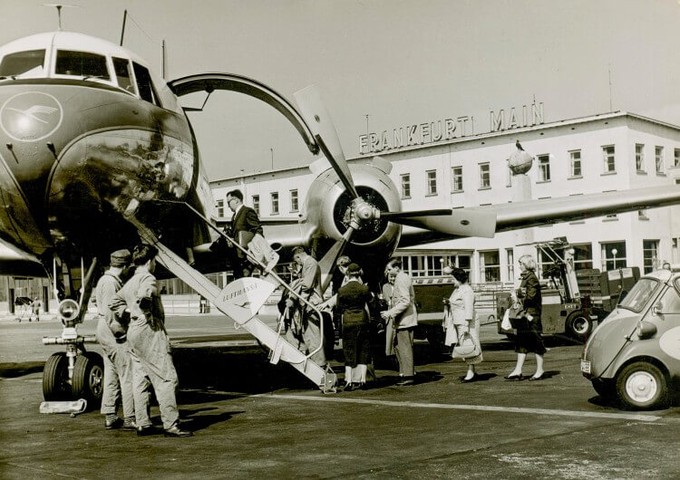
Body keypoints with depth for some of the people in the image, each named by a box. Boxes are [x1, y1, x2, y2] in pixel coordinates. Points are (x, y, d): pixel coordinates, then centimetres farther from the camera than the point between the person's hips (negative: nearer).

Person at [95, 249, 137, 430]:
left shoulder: (105, 280, 17)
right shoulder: (111, 282, -15)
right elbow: (109, 312, -21)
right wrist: (119, 331, -17)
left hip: (105, 333, 11)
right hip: (115, 334, -11)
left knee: (112, 375, 13)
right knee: (128, 375, -7)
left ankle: (110, 417, 17)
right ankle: (130, 418, -5)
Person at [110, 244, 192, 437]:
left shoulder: (130, 282, 18)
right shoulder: (148, 278, -11)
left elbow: (116, 302, 28)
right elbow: (143, 296, -32)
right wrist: (150, 316, -19)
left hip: (134, 332, 10)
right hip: (150, 331, -10)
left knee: (140, 379, 11)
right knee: (166, 378, -9)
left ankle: (143, 424, 15)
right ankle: (171, 425, -11)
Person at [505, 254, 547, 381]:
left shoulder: (531, 278, -13)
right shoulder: (525, 278, 15)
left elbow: (531, 297, -20)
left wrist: (518, 299, -9)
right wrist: (517, 296, 0)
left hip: (531, 314, -10)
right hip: (525, 314, 10)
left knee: (535, 341, -1)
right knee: (521, 342, 9)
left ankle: (540, 370, 7)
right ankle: (518, 371, 11)